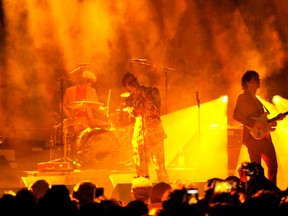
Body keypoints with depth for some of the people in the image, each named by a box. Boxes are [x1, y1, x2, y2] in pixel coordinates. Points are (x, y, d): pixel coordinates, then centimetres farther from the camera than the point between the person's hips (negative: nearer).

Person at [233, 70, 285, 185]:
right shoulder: (243, 97, -2)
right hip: (253, 137, -9)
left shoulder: (256, 99, 24)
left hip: (264, 136, 9)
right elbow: (236, 115, -14)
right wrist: (254, 123, -19)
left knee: (273, 165, 6)